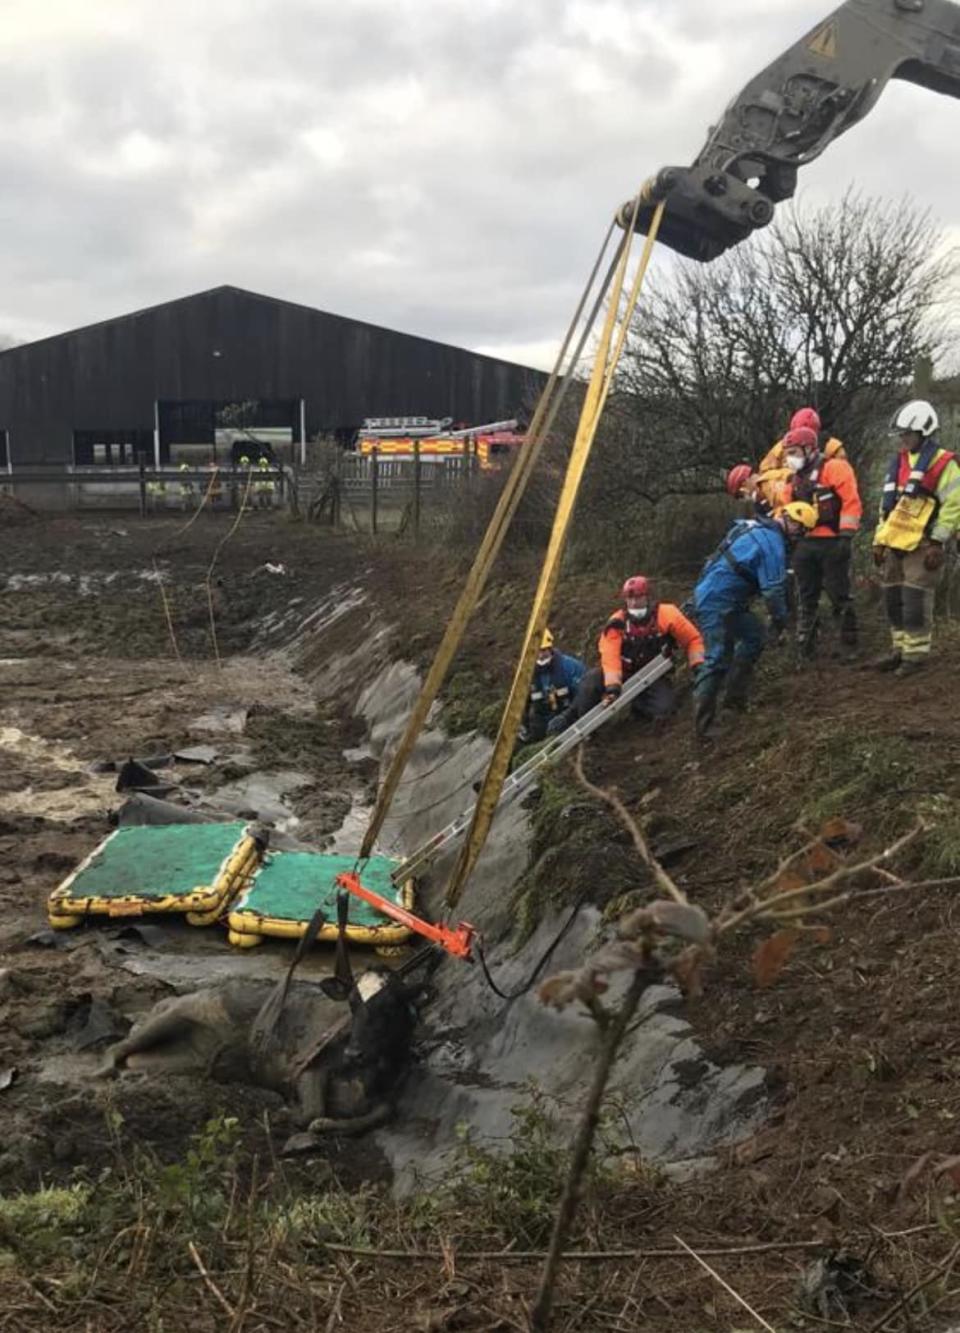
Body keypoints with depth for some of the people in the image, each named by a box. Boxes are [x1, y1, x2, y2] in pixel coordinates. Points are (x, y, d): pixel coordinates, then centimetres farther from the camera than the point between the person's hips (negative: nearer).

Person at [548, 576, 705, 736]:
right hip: (625, 674, 0)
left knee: (664, 706, -30)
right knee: (592, 679, -26)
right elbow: (610, 656, -24)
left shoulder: (667, 615, -15)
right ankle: (570, 719, -7)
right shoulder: (617, 623, -14)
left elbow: (693, 639, -8)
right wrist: (612, 685, -37)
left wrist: (697, 665, -22)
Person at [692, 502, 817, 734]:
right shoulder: (772, 541, -13)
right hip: (718, 602, -10)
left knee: (753, 636, 18)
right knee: (719, 658, -12)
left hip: (707, 592, 10)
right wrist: (779, 621, -1)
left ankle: (735, 697, 19)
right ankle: (703, 721, -12)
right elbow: (773, 588, -13)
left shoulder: (754, 527, 17)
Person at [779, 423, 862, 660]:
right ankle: (805, 647, 17)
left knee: (840, 596, 1)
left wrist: (846, 535, -18)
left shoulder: (834, 468, -7)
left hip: (832, 543, -7)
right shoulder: (794, 480, 16)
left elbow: (851, 502, -14)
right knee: (806, 598, 10)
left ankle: (849, 645, 11)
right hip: (805, 544, 7)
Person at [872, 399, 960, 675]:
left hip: (921, 546, -7)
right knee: (893, 599, 10)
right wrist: (880, 540, 15)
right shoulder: (899, 463, 16)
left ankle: (916, 654, 1)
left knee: (915, 602, -7)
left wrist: (937, 543, -15)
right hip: (894, 544, 7)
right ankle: (900, 649, 20)